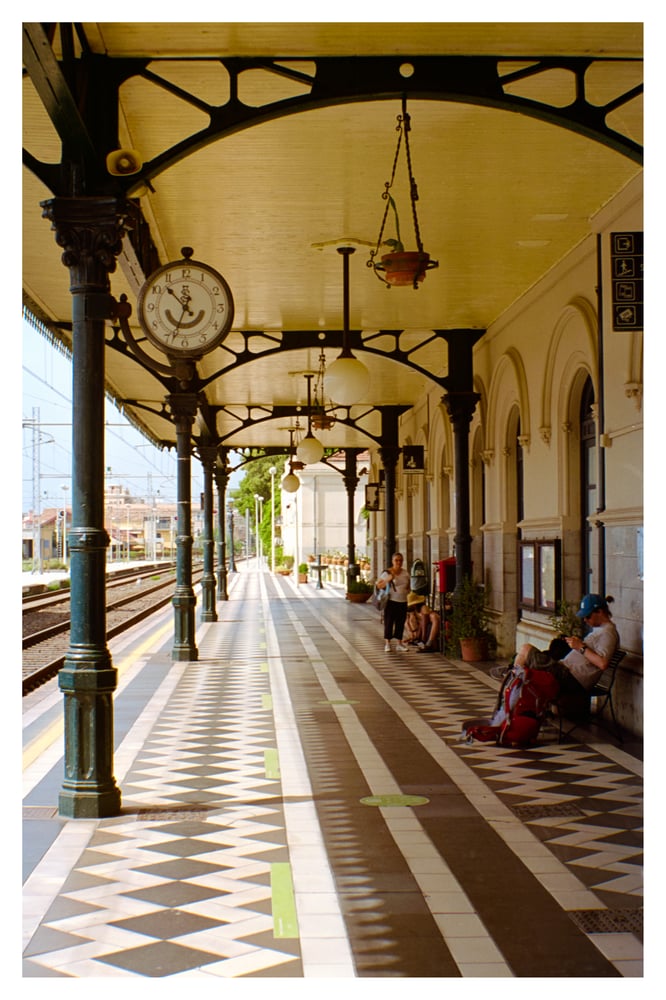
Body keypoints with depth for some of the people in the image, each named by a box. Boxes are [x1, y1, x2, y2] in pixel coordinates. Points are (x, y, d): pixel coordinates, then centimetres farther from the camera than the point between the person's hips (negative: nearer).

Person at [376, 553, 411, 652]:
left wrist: (407, 589, 2)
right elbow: (378, 585, -9)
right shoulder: (387, 573, -7)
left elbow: (408, 585, 23)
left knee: (400, 622, 8)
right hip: (391, 601, -4)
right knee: (389, 622, -2)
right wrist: (388, 580, -23)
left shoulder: (405, 572, 8)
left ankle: (399, 643, 17)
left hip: (403, 602, 5)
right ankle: (387, 643, 6)